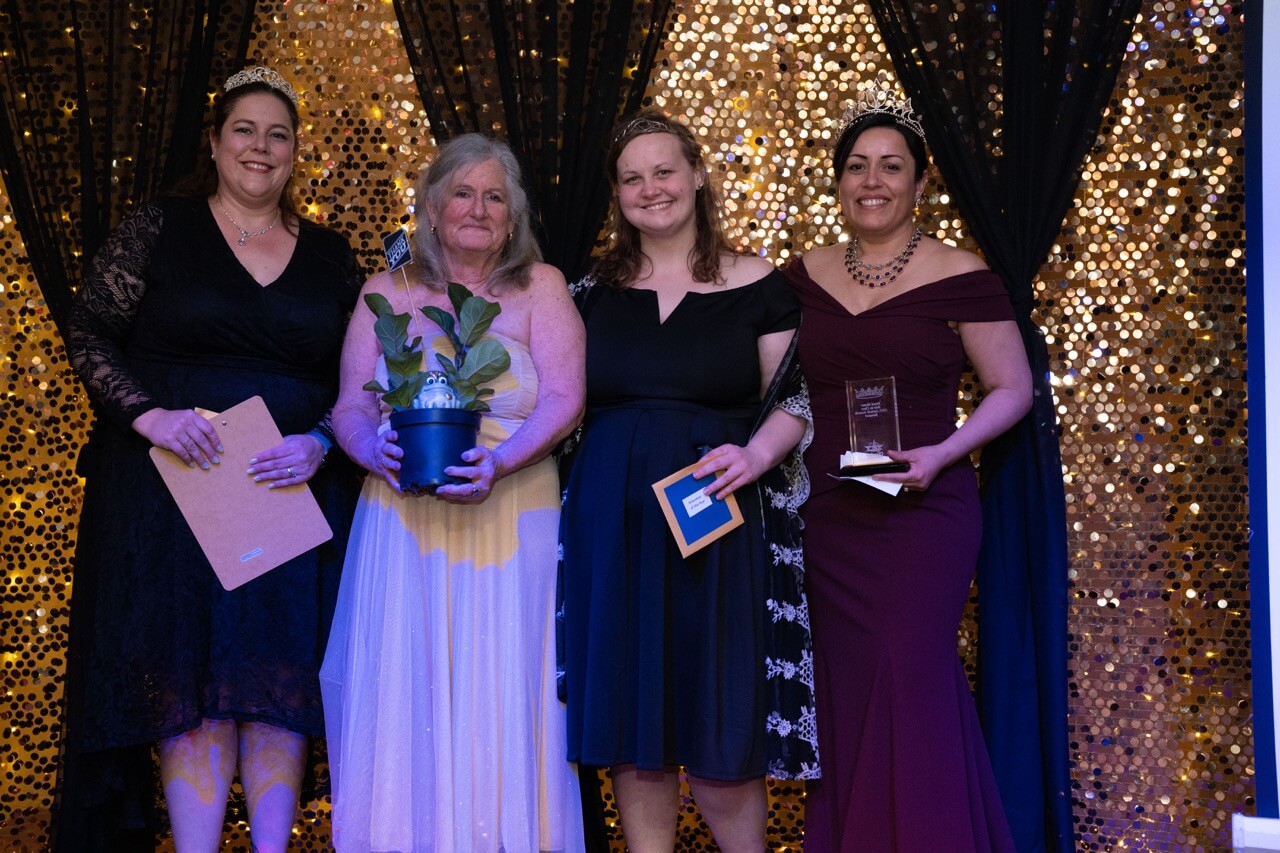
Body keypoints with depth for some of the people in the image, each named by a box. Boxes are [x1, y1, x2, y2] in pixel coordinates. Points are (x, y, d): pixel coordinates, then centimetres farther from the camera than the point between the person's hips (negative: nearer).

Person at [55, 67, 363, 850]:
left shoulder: (331, 257, 12)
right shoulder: (158, 230, 4)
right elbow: (89, 337, 1)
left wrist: (321, 443, -8)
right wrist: (149, 415, -14)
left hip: (296, 486, 3)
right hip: (172, 484, -2)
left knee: (285, 670, -1)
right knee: (189, 672, -4)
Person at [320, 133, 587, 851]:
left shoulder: (540, 287, 6)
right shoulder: (388, 294, 11)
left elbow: (564, 400, -4)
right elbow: (351, 404, 7)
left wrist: (499, 462, -20)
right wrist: (376, 452, -15)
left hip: (511, 519, -1)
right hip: (403, 518, 1)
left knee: (503, 705, -2)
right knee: (403, 702, 0)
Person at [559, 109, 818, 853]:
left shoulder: (758, 286, 2)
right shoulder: (595, 290, 10)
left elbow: (793, 401, 2)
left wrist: (753, 457, -16)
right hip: (612, 519, 3)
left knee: (720, 727, -2)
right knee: (628, 714, 6)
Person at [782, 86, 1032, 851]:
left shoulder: (960, 278, -5)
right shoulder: (805, 278, 8)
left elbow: (1013, 389, -2)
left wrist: (942, 453, -15)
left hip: (921, 512, -4)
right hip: (825, 517, 4)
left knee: (908, 687, -6)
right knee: (840, 694, 9)